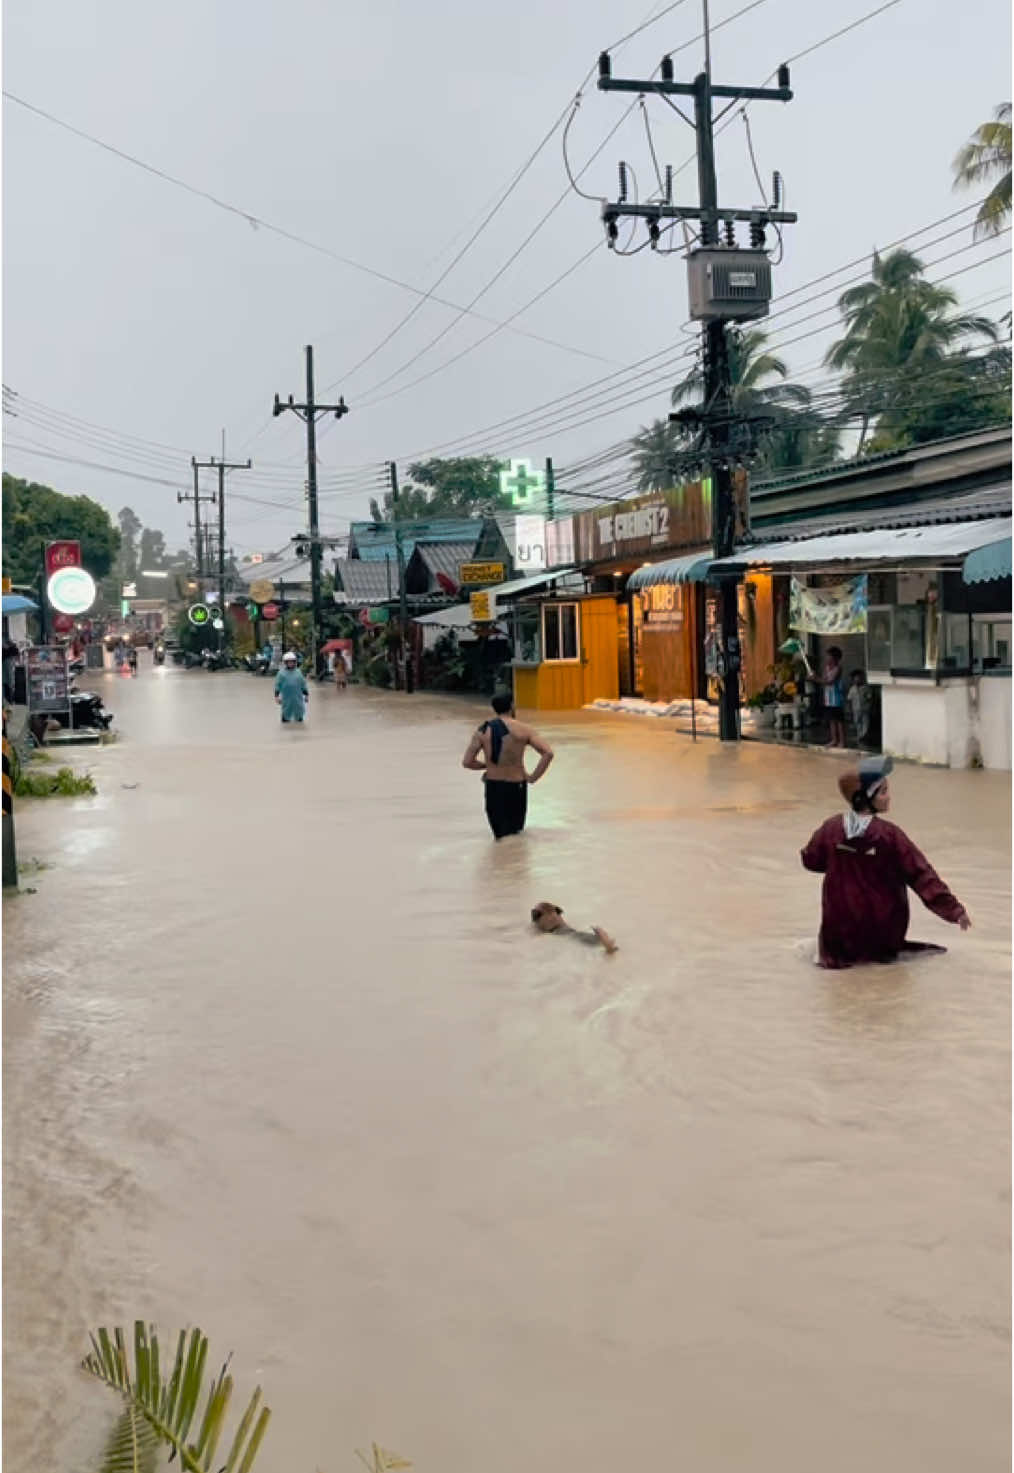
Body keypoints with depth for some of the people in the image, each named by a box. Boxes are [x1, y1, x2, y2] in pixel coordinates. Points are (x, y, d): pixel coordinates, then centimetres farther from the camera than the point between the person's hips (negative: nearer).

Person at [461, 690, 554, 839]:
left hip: (493, 787, 2)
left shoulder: (483, 731, -2)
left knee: (501, 834, 14)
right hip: (516, 787, -2)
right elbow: (548, 753, -15)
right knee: (515, 831, 6)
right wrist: (534, 777, -6)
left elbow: (466, 762, -2)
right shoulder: (523, 730, -7)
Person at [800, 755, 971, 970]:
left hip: (841, 931, 2)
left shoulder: (831, 828, -9)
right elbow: (921, 874, -17)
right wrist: (953, 909, -14)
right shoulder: (889, 834, -17)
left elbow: (811, 860, 8)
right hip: (884, 931, -2)